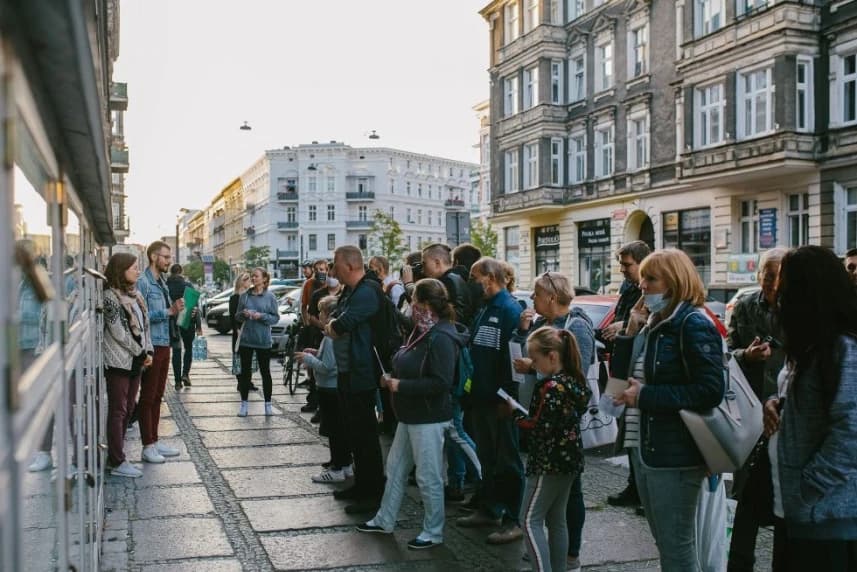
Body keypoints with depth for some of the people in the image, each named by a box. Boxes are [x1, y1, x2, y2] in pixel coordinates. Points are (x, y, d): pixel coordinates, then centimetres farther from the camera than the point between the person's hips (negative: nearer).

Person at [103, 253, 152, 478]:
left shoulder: (135, 295, 13)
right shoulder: (110, 296, -12)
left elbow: (145, 324, 13)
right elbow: (117, 331, -15)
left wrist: (148, 351, 1)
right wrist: (140, 352, -10)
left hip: (135, 361, 8)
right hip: (118, 361, -8)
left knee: (128, 409, 10)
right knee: (118, 411, -4)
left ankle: (116, 455, 19)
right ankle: (117, 463, 0)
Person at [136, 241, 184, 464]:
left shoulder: (162, 283, 16)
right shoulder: (143, 282, -13)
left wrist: (176, 309, 2)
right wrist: (169, 312, -21)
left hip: (164, 344, 9)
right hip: (151, 345, -9)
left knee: (157, 396, 14)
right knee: (147, 397, -1)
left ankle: (154, 441, 23)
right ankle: (148, 446, 5)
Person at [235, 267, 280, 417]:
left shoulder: (270, 297, -4)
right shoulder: (244, 296, 4)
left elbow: (276, 318, -4)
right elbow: (237, 316, 10)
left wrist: (261, 316, -18)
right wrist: (243, 314, -11)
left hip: (263, 341, -2)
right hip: (246, 340, 2)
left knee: (265, 371, 6)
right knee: (245, 371, 7)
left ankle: (268, 403, 15)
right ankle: (244, 403, 15)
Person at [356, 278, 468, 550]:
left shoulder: (441, 338, -22)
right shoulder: (422, 331, 9)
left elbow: (441, 383, -28)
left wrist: (401, 386, -22)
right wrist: (392, 377, 2)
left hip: (429, 419, -10)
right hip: (411, 415, 10)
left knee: (428, 477, 2)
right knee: (395, 468, 18)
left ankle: (433, 533, 17)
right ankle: (384, 520, 32)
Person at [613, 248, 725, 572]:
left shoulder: (693, 324, -13)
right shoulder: (654, 325, 15)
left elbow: (711, 390, -21)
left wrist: (644, 397, -20)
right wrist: (628, 391, 5)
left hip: (675, 456, -9)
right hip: (645, 449, 9)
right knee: (664, 542, 18)